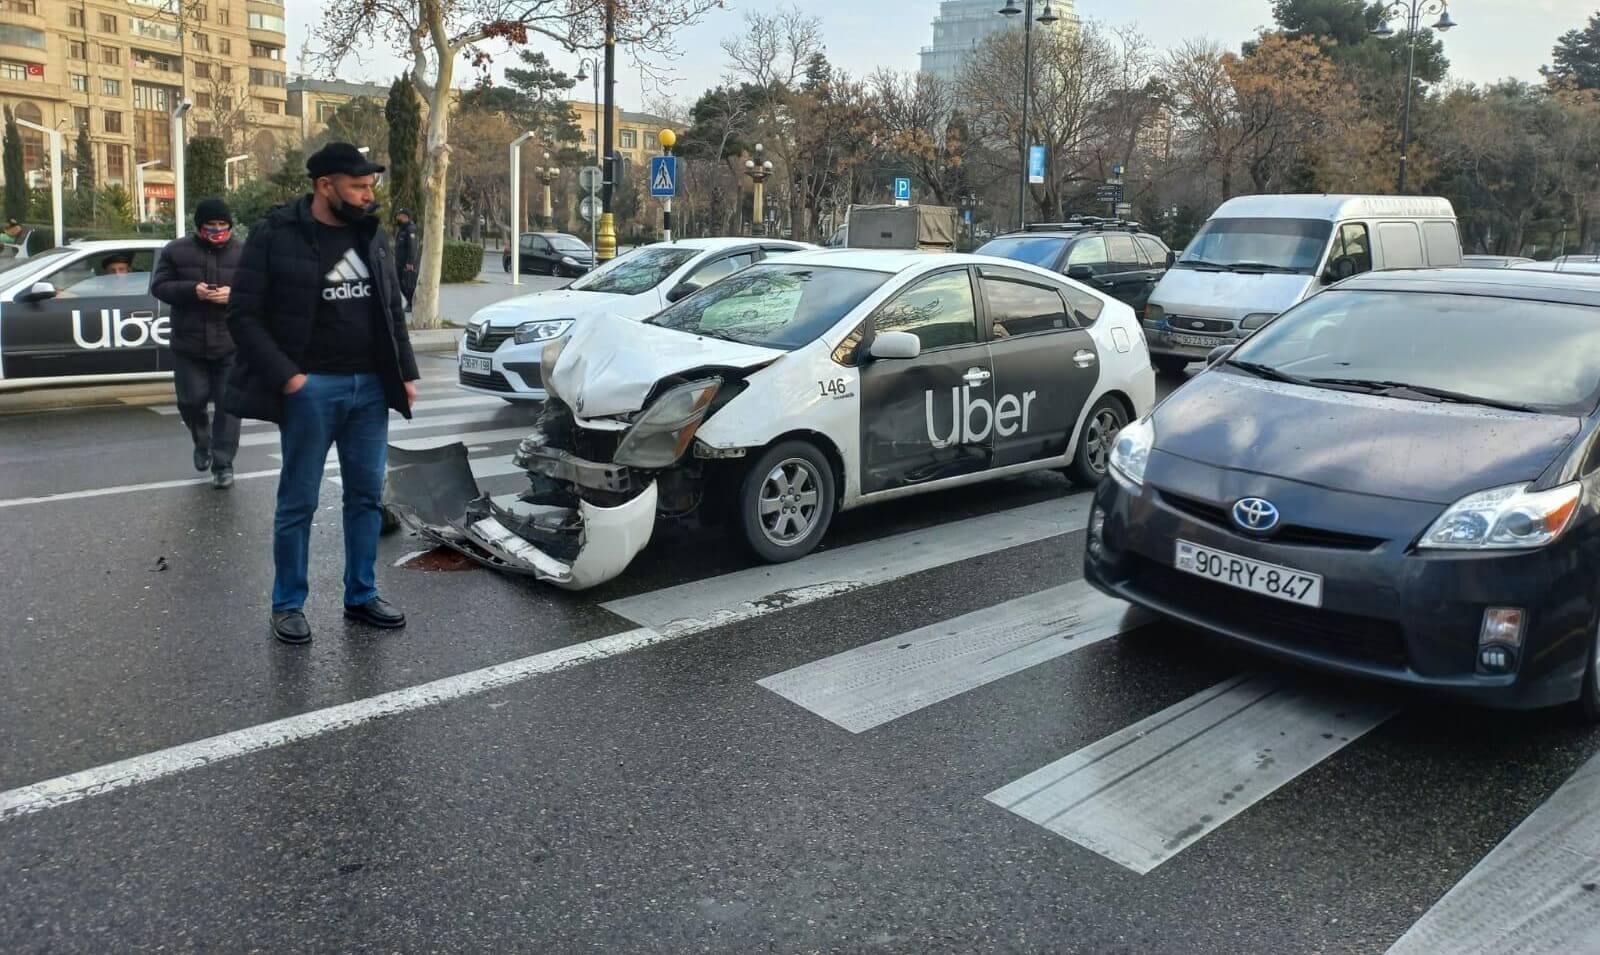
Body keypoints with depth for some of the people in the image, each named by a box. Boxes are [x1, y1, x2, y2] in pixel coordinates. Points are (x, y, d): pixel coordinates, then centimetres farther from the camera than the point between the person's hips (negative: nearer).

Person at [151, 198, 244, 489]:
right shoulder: (176, 251, 3)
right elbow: (159, 286, 1)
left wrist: (233, 294, -21)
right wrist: (191, 290, -17)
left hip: (231, 345, -1)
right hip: (188, 343, 1)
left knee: (228, 404, -2)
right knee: (191, 400, 7)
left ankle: (223, 464, 5)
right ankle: (202, 442, 38)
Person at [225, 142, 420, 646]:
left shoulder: (373, 237, 9)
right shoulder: (276, 235, -6)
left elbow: (394, 313, 15)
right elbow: (244, 314, -7)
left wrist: (405, 374, 8)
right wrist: (286, 376, -14)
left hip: (371, 387, 5)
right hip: (311, 388, -5)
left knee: (367, 496, 10)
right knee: (298, 502, 3)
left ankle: (361, 594, 22)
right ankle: (288, 604, 17)